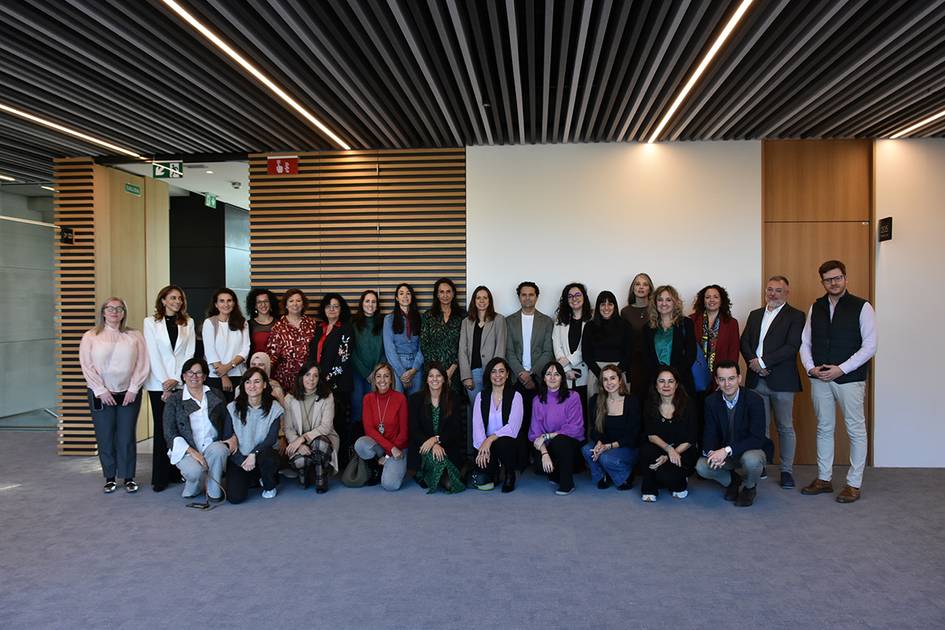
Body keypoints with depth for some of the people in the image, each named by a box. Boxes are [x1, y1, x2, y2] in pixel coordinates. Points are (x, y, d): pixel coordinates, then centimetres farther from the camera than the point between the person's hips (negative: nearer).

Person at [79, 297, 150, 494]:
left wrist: (133, 389, -7)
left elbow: (142, 364, 0)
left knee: (127, 438, 3)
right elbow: (87, 366, -2)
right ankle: (110, 478, 19)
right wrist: (101, 390, -9)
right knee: (105, 438, 5)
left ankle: (129, 478, 15)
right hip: (101, 395, 0)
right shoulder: (90, 337, 3)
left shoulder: (134, 336, 4)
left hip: (128, 394, 0)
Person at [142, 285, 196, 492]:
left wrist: (176, 380, -6)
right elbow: (153, 355, -3)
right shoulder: (150, 322, 3)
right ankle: (160, 477, 7)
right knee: (161, 428, 0)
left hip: (182, 382, 2)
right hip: (159, 383, -1)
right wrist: (165, 382, -9)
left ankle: (178, 472, 9)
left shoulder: (188, 323, 8)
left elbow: (189, 353, 3)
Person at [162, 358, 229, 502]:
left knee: (219, 449, -33)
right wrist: (192, 452, -15)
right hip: (185, 450, -2)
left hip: (212, 447, 2)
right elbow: (169, 433, -3)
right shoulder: (174, 399, 3)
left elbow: (226, 422, 10)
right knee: (195, 471, -32)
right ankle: (194, 487, 5)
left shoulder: (216, 395, 10)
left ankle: (214, 491, -11)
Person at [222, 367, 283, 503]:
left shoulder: (274, 408, -6)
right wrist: (242, 461, -13)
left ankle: (269, 486, -2)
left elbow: (272, 438, -10)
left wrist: (254, 454, -25)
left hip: (263, 453, -1)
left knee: (266, 456, -38)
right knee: (235, 497, -18)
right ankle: (251, 479, 20)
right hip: (238, 458, 1)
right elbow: (226, 438, -4)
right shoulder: (233, 408, -5)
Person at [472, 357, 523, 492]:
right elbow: (477, 425, -4)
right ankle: (493, 471, 18)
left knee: (502, 442, -36)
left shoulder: (515, 396, -1)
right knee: (481, 482, -19)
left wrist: (490, 439, -23)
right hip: (485, 445, 2)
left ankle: (510, 474, -7)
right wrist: (483, 447, -19)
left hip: (508, 444, -2)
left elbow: (513, 427, -12)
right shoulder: (481, 396, 7)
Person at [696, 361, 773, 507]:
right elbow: (710, 434, -6)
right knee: (701, 466, -22)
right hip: (723, 452, 3)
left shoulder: (754, 400, -19)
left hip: (751, 450, -3)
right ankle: (733, 481, 11)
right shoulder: (711, 401, -6)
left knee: (751, 460, -37)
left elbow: (757, 438, -25)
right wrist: (711, 452, -29)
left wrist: (728, 450, -35)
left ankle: (749, 487, 0)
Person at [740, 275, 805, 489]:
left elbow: (792, 347, -12)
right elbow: (744, 342, 8)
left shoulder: (795, 316, 0)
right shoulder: (755, 315, 16)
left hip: (781, 381, -4)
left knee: (785, 427, 5)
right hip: (756, 380, 4)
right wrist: (753, 363, -10)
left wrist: (763, 362, -16)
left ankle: (787, 471, 15)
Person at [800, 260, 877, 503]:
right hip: (820, 379, 4)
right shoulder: (815, 307, 9)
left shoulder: (862, 307, -4)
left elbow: (869, 346, -8)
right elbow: (805, 341, 11)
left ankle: (854, 484, 14)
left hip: (850, 378, -4)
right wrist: (811, 367, -4)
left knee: (856, 430, 3)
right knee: (824, 428, 11)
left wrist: (841, 369, -14)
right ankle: (823, 479, 21)